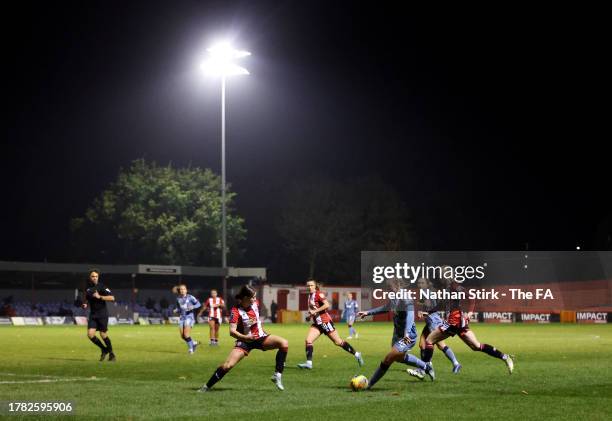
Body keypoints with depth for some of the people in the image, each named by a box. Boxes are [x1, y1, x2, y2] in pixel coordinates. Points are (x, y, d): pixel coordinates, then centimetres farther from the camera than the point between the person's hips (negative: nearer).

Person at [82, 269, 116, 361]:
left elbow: (112, 298, -19)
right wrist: (85, 304, 6)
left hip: (102, 314, -5)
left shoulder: (101, 287, -10)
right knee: (90, 334, -9)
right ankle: (104, 349, 13)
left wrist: (99, 297, -24)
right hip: (93, 314, 5)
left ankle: (111, 353, 19)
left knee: (103, 335, -2)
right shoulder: (88, 288, 8)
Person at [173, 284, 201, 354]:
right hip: (182, 317, 6)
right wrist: (176, 310, -3)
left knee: (186, 335, -15)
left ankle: (190, 348, 3)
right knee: (183, 336, 4)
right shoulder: (178, 299, 8)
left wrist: (193, 307, -25)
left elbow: (198, 304, -7)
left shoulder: (190, 297, -7)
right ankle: (193, 343, 28)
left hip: (189, 316, -6)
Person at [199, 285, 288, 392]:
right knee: (227, 365, -18)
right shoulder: (236, 311, -20)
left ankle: (277, 376, -13)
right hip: (245, 341, -5)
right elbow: (232, 331, -29)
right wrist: (245, 337, -43)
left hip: (260, 337, 5)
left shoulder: (255, 304, -2)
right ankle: (207, 386, 2)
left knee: (284, 343, -20)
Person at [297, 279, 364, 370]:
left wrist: (315, 311, -24)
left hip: (325, 322, -8)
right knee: (308, 340, -11)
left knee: (338, 342, -1)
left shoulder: (319, 294, -11)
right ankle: (309, 363, -15)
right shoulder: (310, 296, 12)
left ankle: (356, 354, 12)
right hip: (316, 323, 8)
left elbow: (327, 305, -25)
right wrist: (310, 315, 9)